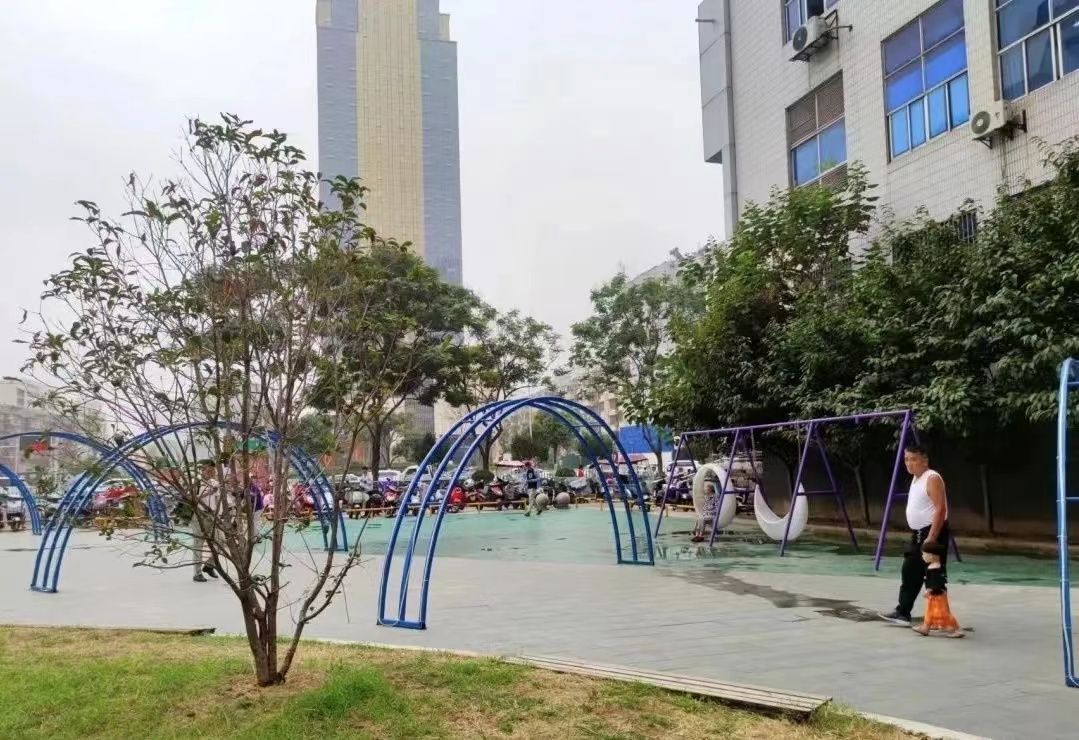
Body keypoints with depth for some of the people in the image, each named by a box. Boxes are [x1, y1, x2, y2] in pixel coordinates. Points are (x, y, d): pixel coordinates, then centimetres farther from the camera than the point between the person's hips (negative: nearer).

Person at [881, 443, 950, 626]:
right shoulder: (916, 479, 15)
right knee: (910, 573, 12)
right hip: (918, 534, 10)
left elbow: (940, 509, -23)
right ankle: (902, 613, 18)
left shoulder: (932, 479, -15)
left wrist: (931, 538, -26)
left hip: (932, 532, -10)